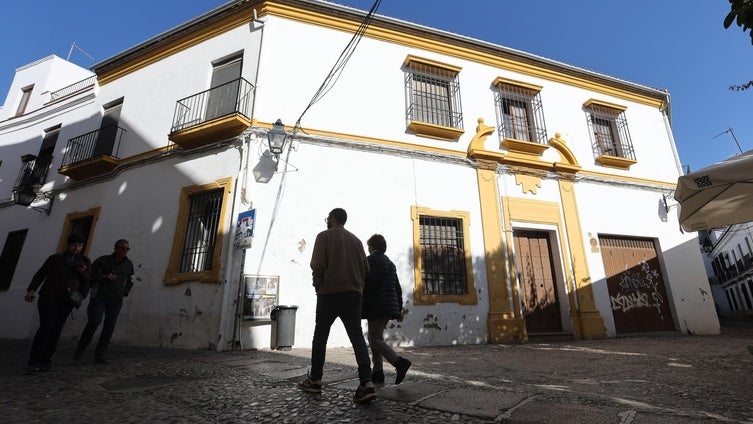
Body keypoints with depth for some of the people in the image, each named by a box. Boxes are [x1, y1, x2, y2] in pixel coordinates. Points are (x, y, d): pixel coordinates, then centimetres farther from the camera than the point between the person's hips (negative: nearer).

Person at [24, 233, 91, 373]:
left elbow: (87, 281, 11)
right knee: (47, 326, -15)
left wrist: (83, 271, -9)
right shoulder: (56, 258, 10)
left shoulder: (85, 261, 13)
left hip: (67, 300, 2)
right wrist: (31, 290, -7)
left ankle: (45, 361, 4)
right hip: (49, 297, -2)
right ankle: (33, 362, -11)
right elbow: (40, 275, 7)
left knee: (56, 329, -4)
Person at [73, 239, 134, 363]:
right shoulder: (103, 260, 2)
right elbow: (90, 274, 3)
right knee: (94, 321, -13)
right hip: (100, 296, -3)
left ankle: (99, 355, 4)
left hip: (116, 299, 3)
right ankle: (80, 350, 11)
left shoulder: (128, 264, 12)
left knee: (109, 326, -2)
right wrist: (104, 276, -12)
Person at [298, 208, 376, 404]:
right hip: (354, 294, 4)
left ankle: (315, 380, 21)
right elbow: (365, 267, 10)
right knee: (357, 336, -1)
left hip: (329, 293, -3)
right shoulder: (356, 240, 16)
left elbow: (317, 264, -10)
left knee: (320, 336, 11)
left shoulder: (324, 236, 1)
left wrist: (318, 286, 2)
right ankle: (366, 382, -12)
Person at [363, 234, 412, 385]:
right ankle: (377, 373, 15)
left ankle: (400, 362, -21)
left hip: (377, 307, -9)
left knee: (376, 339, -8)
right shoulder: (390, 263, 19)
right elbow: (397, 288, 19)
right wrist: (399, 309, 21)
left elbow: (368, 283, -19)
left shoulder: (370, 260, -5)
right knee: (374, 338, 14)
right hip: (390, 306, 9)